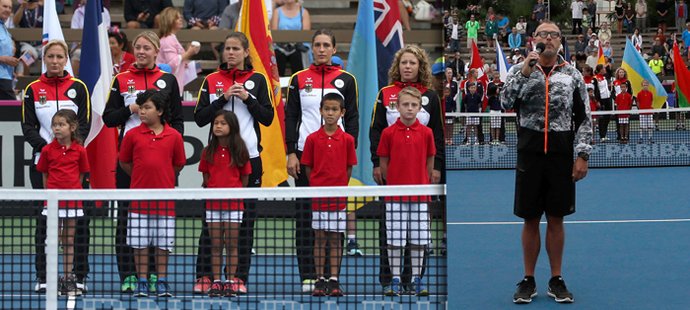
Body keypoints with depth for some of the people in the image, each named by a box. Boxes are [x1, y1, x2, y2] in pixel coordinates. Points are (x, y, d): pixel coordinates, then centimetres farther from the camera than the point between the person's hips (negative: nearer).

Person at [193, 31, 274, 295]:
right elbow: (200, 118, 1)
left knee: (245, 218, 2)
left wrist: (247, 98, -10)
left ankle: (239, 277, 9)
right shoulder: (211, 81, 8)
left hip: (249, 157, 0)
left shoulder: (258, 80, 7)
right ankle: (204, 276, 4)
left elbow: (267, 118, 2)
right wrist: (223, 99, -10)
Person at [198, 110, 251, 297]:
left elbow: (245, 177, 4)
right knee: (215, 245, 5)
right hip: (213, 204, 2)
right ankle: (216, 282, 9)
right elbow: (205, 176, 10)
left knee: (232, 244, 2)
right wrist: (213, 189, -1)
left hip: (234, 204, -2)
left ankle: (230, 282, 8)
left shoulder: (240, 151, 0)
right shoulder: (208, 151, 5)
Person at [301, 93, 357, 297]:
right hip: (318, 196, 0)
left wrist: (340, 187, 1)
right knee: (319, 238, 5)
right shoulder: (312, 139, 0)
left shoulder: (347, 140, 1)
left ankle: (334, 280, 8)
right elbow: (308, 167, 4)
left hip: (338, 196, 0)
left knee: (335, 239, 4)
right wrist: (317, 186, -1)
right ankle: (320, 280, 10)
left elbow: (348, 169, 5)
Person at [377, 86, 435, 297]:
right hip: (395, 195, -1)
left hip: (419, 194, 1)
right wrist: (394, 183, 7)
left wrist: (422, 184, 9)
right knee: (394, 239, 1)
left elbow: (429, 163, 9)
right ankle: (395, 281, 9)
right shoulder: (389, 133, -2)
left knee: (418, 240, 4)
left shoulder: (426, 133, 1)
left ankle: (417, 280, 14)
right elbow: (383, 164, 5)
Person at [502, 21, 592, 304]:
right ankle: (528, 281, 16)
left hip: (561, 155, 1)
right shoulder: (519, 70, 3)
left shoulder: (573, 75, 4)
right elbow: (506, 103, -13)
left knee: (556, 219, 7)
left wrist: (582, 156, -4)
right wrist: (525, 71, -20)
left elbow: (584, 118, 3)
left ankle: (556, 281, 17)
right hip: (529, 153, 0)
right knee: (530, 219, 6)